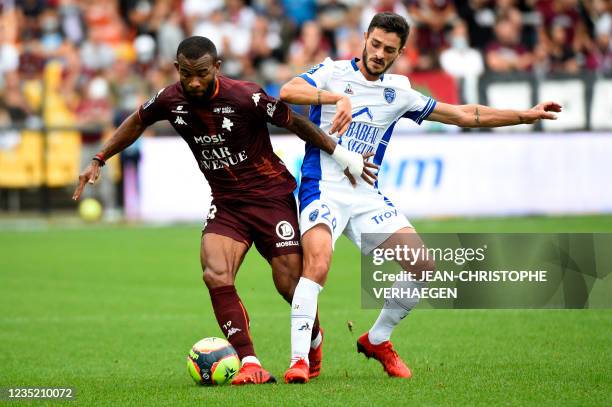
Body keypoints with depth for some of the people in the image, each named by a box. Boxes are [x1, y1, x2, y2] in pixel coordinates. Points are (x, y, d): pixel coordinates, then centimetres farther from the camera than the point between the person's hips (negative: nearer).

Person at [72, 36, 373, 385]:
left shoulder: (245, 97, -21)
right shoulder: (171, 100, -7)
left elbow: (296, 123, -10)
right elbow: (137, 123, 14)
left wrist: (344, 156, -3)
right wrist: (98, 161, 15)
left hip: (270, 195, -4)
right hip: (226, 202, 4)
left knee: (290, 285, -5)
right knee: (216, 276, -20)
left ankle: (315, 340, 29)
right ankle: (251, 365, -19)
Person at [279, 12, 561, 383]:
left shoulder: (398, 92, 12)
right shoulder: (334, 73, -2)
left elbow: (464, 115, 17)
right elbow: (287, 92, -20)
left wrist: (526, 115, 14)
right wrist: (337, 97, -35)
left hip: (366, 195, 6)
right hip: (324, 188, -5)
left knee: (423, 265, -3)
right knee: (318, 263, -29)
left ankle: (377, 340, 16)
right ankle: (299, 360, -28)